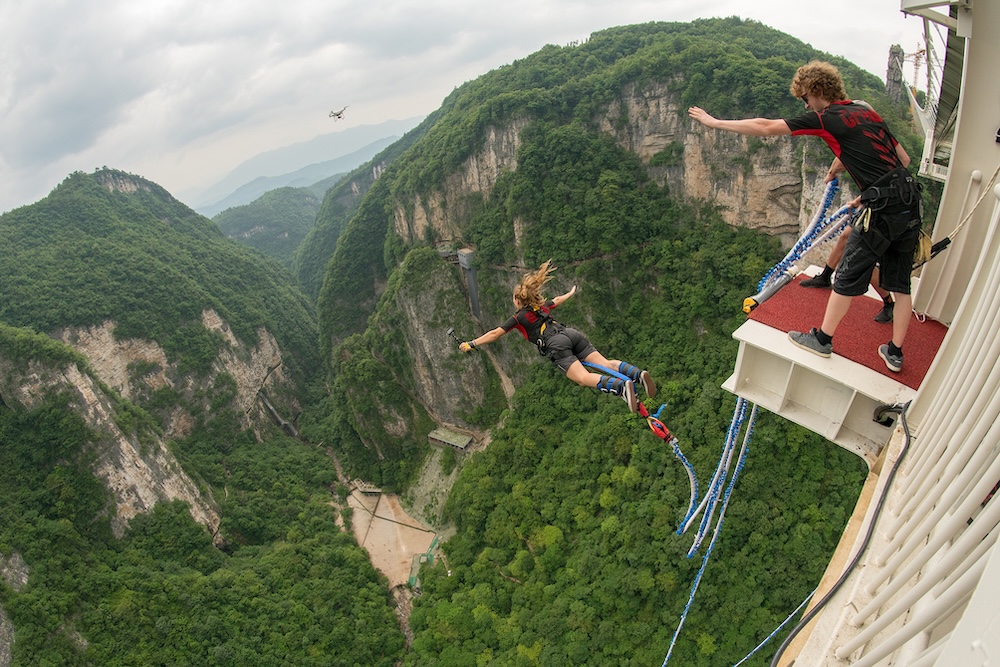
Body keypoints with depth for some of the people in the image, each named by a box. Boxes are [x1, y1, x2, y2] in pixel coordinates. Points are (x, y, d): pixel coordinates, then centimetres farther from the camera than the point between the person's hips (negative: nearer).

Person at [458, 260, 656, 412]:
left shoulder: (518, 318, 12)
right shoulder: (542, 307, 29)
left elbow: (495, 334, 15)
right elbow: (558, 300, 49)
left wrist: (471, 344, 23)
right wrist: (571, 292, 71)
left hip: (556, 345, -7)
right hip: (571, 334, 7)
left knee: (584, 377, -20)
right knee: (605, 363, -4)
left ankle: (622, 386, -46)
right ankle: (637, 374, -30)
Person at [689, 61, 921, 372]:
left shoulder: (826, 118, -6)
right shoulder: (867, 112, 16)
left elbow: (765, 127, -6)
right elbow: (903, 159, 19)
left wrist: (715, 122, 1)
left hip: (883, 207, -8)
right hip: (910, 202, 8)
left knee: (848, 276, 5)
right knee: (900, 281, 14)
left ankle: (822, 339, 18)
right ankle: (895, 352, 23)